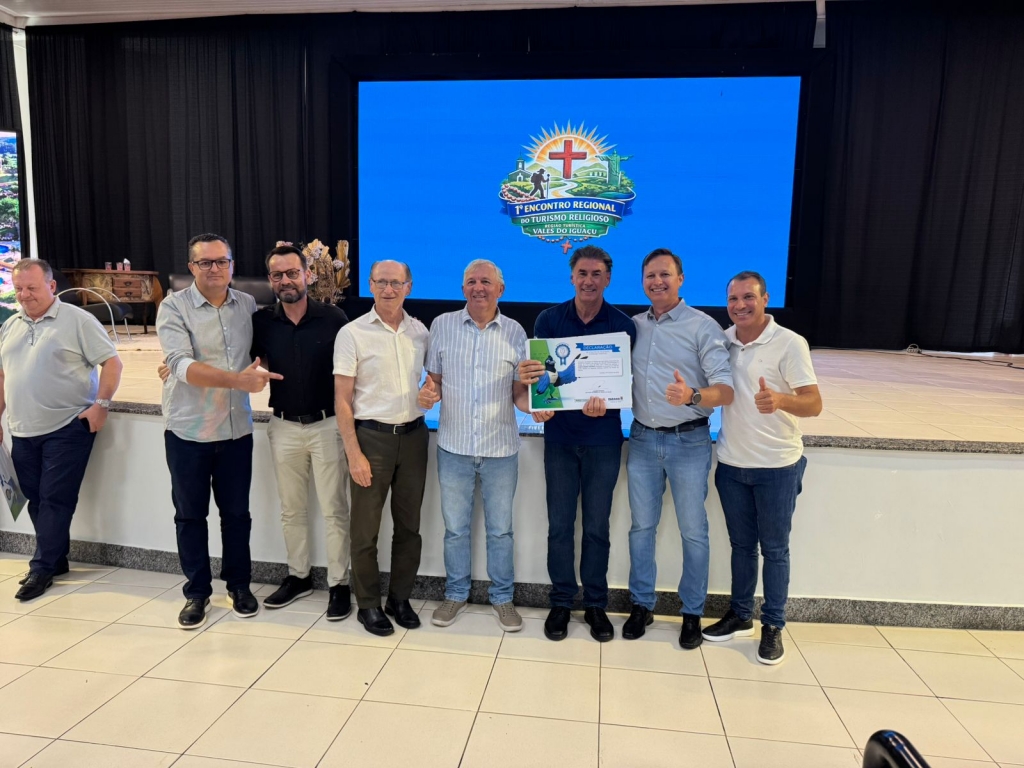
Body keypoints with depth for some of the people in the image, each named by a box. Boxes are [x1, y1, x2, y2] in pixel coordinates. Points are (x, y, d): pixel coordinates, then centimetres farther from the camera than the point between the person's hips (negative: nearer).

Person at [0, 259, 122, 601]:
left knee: (55, 500, -2)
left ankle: (42, 568, 8)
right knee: (37, 499, 12)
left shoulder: (77, 320, -6)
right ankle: (56, 559, 25)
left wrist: (101, 404, -16)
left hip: (68, 428, -6)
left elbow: (112, 362, -8)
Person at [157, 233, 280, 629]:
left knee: (236, 512, 13)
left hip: (236, 429, 3)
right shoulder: (174, 307, -9)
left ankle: (239, 585, 30)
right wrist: (237, 380, -31)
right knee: (190, 515, 11)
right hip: (188, 431, -2)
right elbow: (182, 365, -22)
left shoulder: (249, 304, 2)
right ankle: (197, 592, 27)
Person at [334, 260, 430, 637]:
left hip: (413, 435, 4)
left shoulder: (420, 332, 5)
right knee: (366, 528, 5)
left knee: (409, 524, 12)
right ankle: (368, 604, 22)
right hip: (372, 436, -3)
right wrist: (354, 454, -11)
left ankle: (400, 598, 28)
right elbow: (342, 400, -7)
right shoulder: (352, 333, -5)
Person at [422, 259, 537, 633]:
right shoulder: (442, 325, -1)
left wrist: (533, 405, -18)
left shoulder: (515, 332, -1)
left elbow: (519, 390, 3)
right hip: (453, 447, 1)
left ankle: (502, 597, 30)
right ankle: (456, 593, 33)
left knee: (500, 529, 12)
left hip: (501, 448, 0)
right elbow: (435, 379, 5)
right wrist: (428, 394, -17)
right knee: (455, 528, 14)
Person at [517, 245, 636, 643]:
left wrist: (604, 402, -25)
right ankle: (561, 602, 23)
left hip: (603, 438, 0)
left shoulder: (623, 325, -2)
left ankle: (596, 604, 25)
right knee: (560, 525, 7)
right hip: (560, 435, 1)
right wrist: (527, 376, -24)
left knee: (597, 526, 9)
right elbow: (537, 372, 0)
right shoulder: (549, 319, 0)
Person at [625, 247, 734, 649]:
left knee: (693, 530, 6)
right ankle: (642, 605, 27)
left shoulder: (703, 326, -6)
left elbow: (726, 389, -15)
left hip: (689, 440, -3)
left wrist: (693, 396, -33)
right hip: (643, 438, 4)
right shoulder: (633, 326, 8)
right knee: (641, 526, 12)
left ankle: (692, 612, 23)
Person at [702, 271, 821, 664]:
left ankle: (773, 626, 22)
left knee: (774, 548, 7)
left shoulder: (790, 343, -12)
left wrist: (780, 400, -37)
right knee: (741, 543, 16)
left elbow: (814, 404, -17)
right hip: (731, 464, 4)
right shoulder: (722, 341, 3)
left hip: (777, 466, -4)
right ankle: (740, 615, 31)